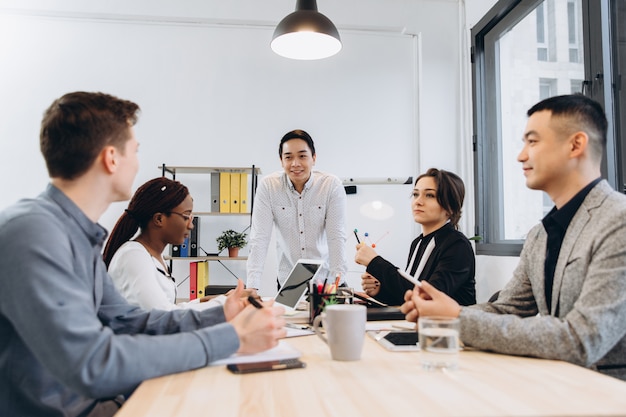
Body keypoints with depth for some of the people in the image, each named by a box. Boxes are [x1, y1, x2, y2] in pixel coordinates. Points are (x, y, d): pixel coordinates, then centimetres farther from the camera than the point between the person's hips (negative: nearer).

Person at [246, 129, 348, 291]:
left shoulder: (332, 185, -9)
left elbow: (336, 237, -12)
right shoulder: (267, 186, -8)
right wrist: (252, 287, -21)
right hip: (287, 279, 1)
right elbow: (259, 238, -12)